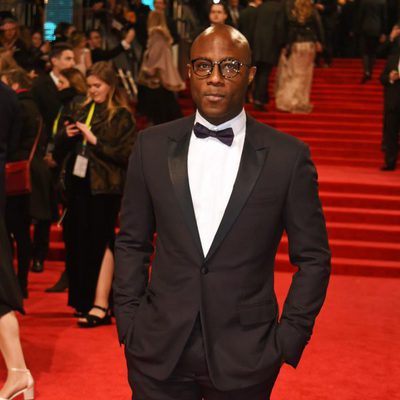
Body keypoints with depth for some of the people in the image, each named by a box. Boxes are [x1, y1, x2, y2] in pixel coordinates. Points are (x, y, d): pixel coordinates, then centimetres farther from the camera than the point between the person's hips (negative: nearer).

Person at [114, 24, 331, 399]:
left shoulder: (288, 155, -5)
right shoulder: (152, 145, 2)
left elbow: (313, 258, 0)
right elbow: (132, 242, 8)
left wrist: (288, 340, -4)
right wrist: (128, 323, 3)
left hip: (245, 356, -1)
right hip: (159, 353, 2)